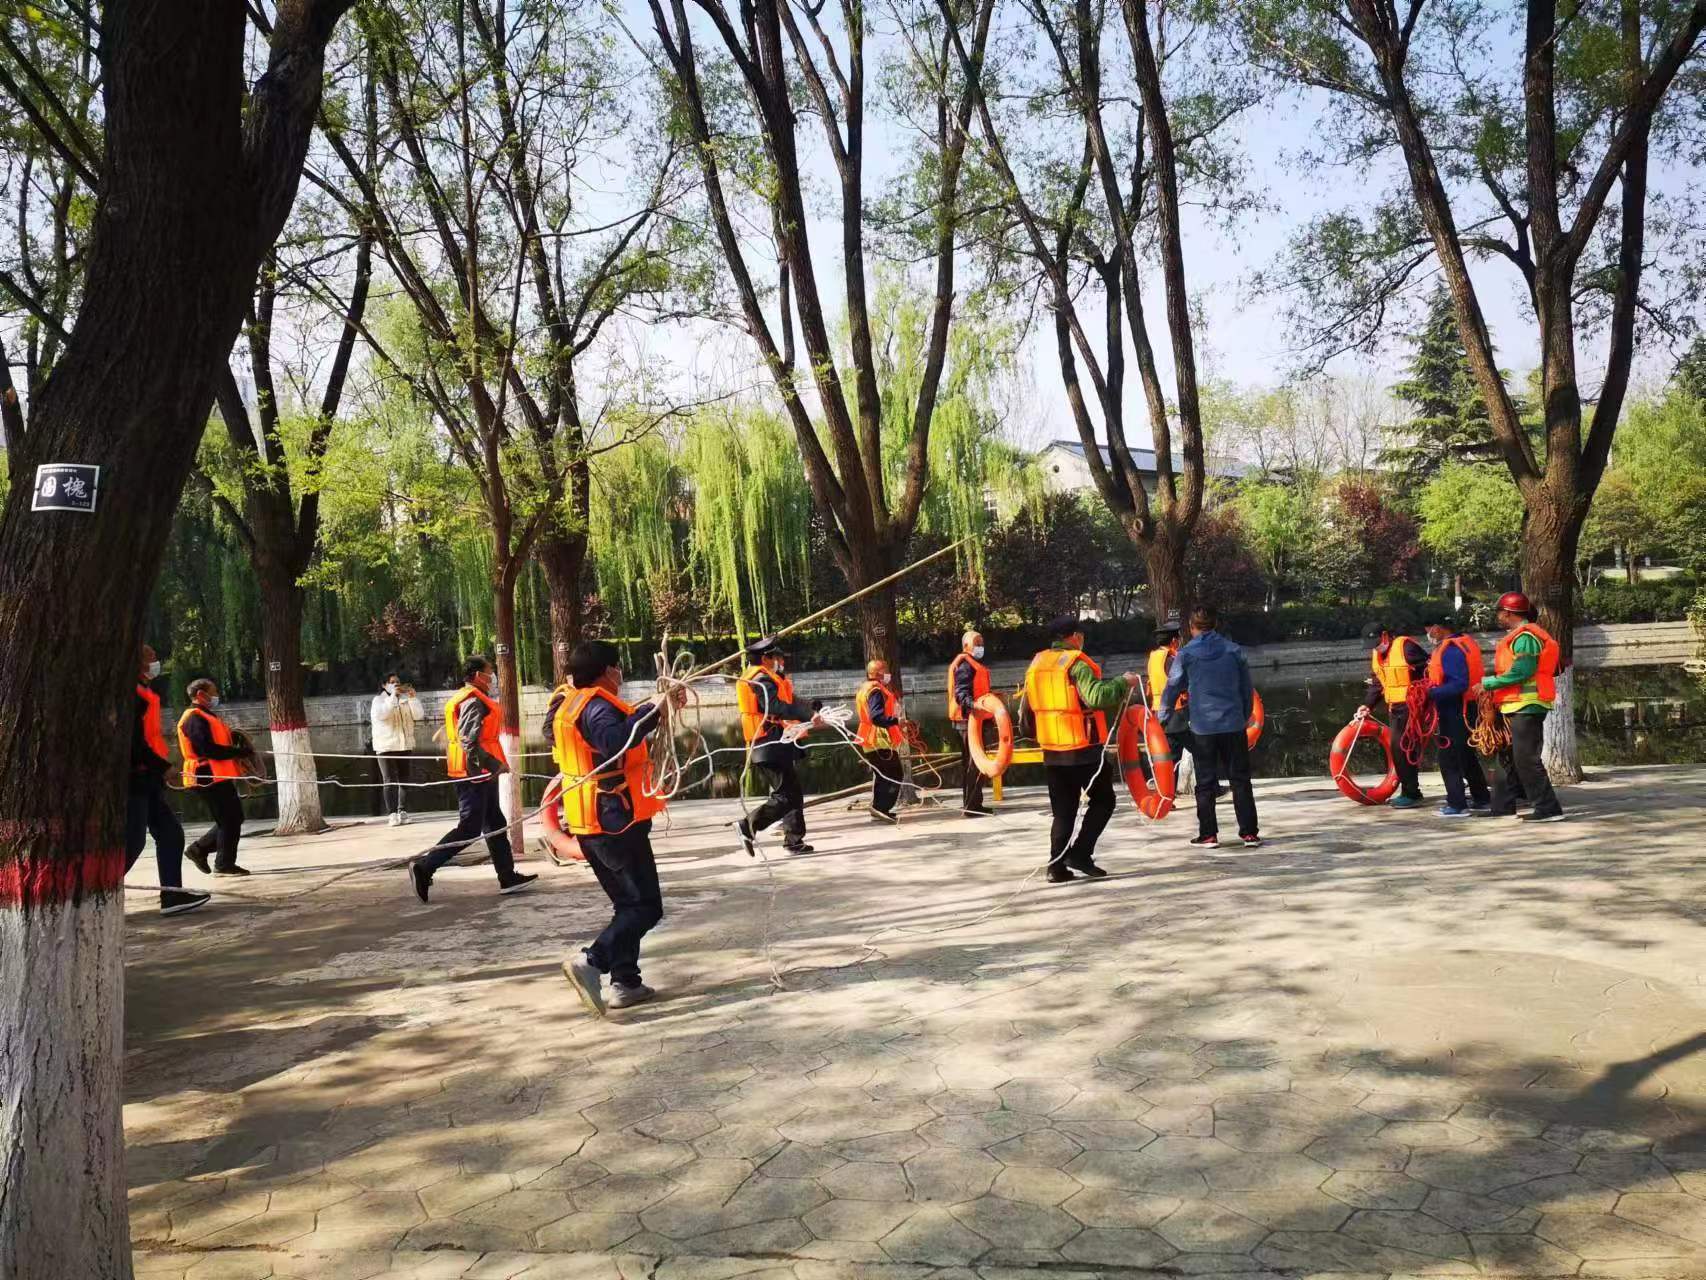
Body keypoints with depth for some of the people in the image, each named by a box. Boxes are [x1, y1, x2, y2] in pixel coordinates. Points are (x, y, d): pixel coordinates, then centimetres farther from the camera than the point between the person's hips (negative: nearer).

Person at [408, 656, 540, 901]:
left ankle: (508, 877, 17)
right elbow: (469, 741, -24)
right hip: (476, 773, -11)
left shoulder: (462, 698, 18)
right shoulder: (474, 701, -15)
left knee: (495, 825, 13)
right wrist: (494, 764, -23)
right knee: (469, 828, -8)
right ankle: (424, 867, -6)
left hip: (478, 772, 11)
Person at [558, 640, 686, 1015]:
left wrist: (656, 711, 13)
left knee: (628, 903, 16)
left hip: (590, 822, 10)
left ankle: (625, 983, 14)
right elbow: (615, 741, -36)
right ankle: (591, 962, -18)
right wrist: (655, 711, -34)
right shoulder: (598, 705, -15)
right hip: (616, 820, -10)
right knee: (646, 906, -6)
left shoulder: (570, 706, 16)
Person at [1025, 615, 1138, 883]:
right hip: (1084, 750, -6)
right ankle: (1080, 853, -3)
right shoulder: (1076, 663, -12)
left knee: (1063, 810, 12)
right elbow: (1096, 696, -26)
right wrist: (1123, 683, -14)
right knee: (1103, 800, 8)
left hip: (1052, 750, 7)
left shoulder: (1036, 665, 10)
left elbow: (1029, 705, 18)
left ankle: (1057, 866, 8)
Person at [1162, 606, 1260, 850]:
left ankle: (1208, 834, 8)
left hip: (1202, 727, -2)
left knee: (1205, 783, 7)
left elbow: (1172, 689, 1)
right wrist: (1245, 717, 19)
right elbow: (1248, 689, 7)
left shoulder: (1185, 655, -4)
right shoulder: (1234, 651, 3)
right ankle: (1249, 832, 8)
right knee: (1240, 779, 8)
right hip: (1233, 724, 2)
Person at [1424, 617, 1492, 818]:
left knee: (1449, 759, -3)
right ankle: (1482, 800, 27)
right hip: (1468, 709, 10)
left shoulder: (1450, 650, -21)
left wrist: (1432, 692, -23)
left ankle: (1457, 805, 0)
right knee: (1468, 756, 19)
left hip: (1454, 712, -10)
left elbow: (1459, 685, -27)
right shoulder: (1466, 641, 11)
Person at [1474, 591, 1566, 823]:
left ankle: (1547, 808, -7)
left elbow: (1520, 672, -23)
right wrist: (1491, 686, 10)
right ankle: (1504, 805, 24)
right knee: (1514, 757, 16)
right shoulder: (1521, 635, 17)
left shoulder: (1525, 636, -15)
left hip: (1526, 707, -11)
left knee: (1526, 759, -9)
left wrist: (1487, 684, -17)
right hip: (1522, 706, 11)